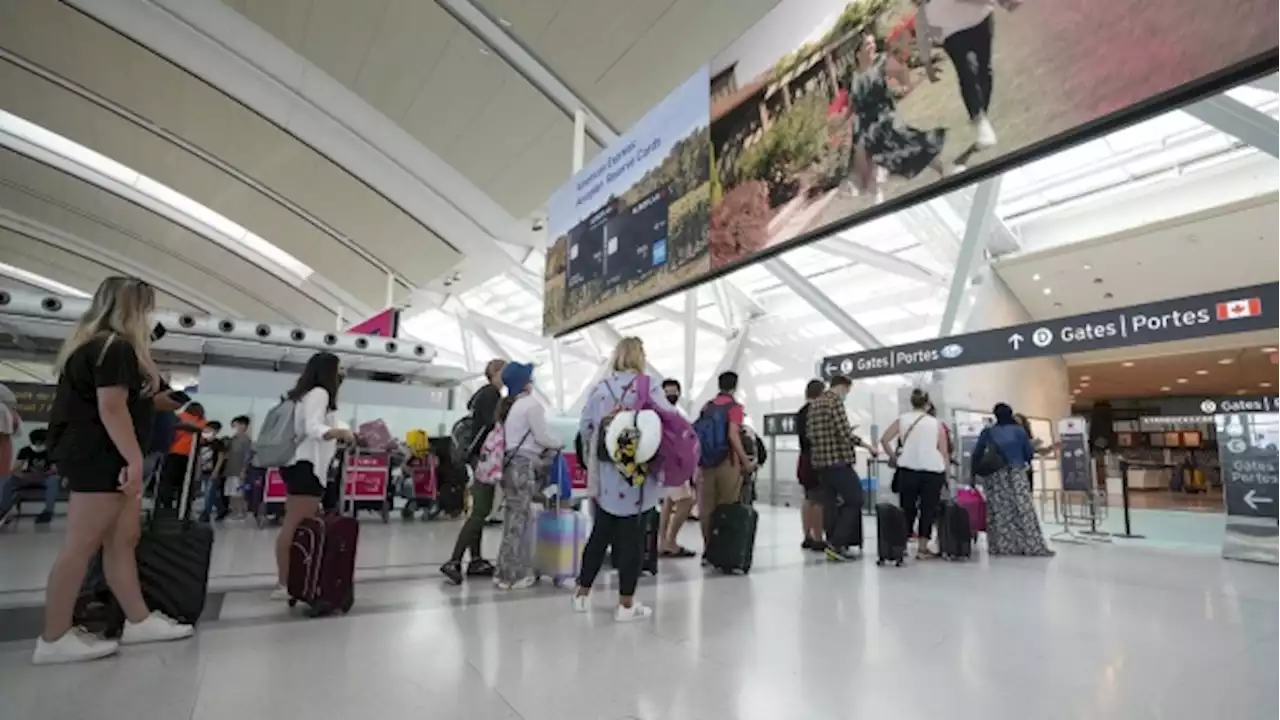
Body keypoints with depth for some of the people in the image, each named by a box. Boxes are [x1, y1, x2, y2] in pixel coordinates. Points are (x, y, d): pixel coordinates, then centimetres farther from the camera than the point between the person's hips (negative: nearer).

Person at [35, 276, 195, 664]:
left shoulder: (95, 345, 19)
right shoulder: (115, 347, -14)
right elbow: (111, 407, -21)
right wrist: (134, 460, -22)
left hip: (101, 457, 11)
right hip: (99, 458, -11)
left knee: (123, 540, 10)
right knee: (81, 547, -4)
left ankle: (139, 621, 16)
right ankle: (55, 639, 6)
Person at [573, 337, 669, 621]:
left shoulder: (599, 388, 6)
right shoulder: (650, 386, -8)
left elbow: (584, 427, 7)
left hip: (605, 474, 5)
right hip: (638, 474, -4)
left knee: (600, 533, 17)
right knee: (632, 537, 5)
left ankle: (582, 593, 27)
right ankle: (626, 603, 13)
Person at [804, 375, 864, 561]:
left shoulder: (813, 403, 16)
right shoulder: (835, 400, -10)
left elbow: (809, 433, 17)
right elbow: (845, 432, -18)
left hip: (819, 461, 9)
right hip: (838, 460, -8)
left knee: (830, 504, 11)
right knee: (854, 500, 0)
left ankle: (833, 545, 14)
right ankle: (836, 543, -3)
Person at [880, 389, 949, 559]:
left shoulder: (902, 419, 11)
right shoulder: (936, 423, 14)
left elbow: (884, 440, 1)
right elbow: (944, 452, 12)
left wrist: (894, 458, 12)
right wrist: (944, 473, 20)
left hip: (908, 468, 0)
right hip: (933, 470, 0)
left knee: (907, 508, 10)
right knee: (928, 508, 6)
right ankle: (922, 548, 6)